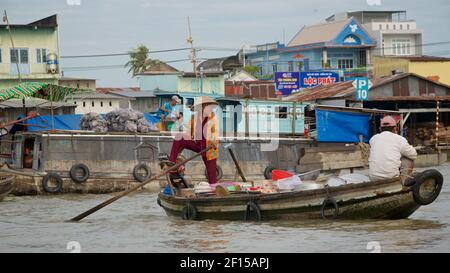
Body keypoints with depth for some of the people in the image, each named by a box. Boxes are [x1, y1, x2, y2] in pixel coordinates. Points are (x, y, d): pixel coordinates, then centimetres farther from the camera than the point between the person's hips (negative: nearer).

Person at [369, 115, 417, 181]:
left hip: (374, 178, 3)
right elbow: (414, 155, 14)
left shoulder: (373, 139, 10)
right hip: (391, 177, -3)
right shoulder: (400, 139, 1)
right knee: (409, 161, 17)